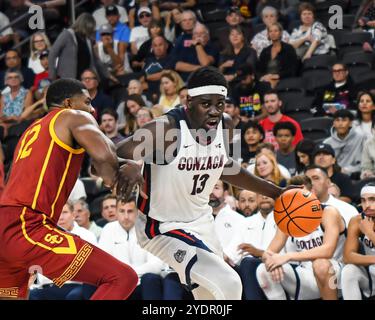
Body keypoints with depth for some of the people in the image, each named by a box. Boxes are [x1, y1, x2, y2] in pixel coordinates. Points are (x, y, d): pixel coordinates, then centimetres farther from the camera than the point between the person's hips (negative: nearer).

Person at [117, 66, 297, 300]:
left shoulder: (225, 127, -5)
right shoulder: (166, 129, -27)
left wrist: (275, 192, 19)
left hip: (201, 221, 8)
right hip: (163, 227, -8)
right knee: (228, 285, -24)